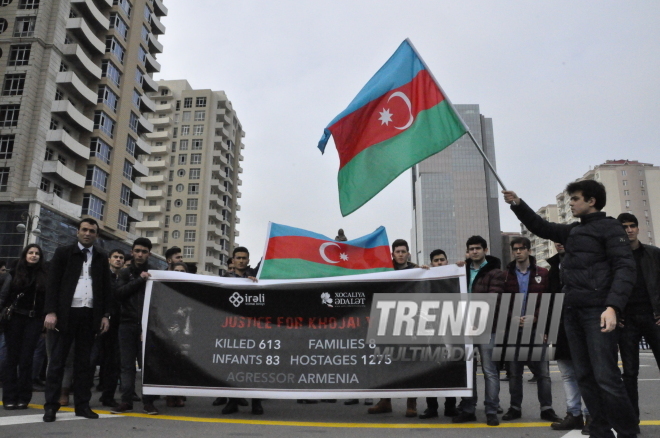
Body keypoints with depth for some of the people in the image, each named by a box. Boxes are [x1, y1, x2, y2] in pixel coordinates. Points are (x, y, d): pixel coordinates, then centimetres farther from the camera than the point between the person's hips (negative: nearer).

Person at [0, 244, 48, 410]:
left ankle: (23, 397, 6)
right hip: (15, 318, 0)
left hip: (34, 320, 0)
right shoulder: (15, 273, 7)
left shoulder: (44, 275, 6)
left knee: (26, 358, 1)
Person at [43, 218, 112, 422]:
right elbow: (53, 283, -1)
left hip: (90, 315, 2)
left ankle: (82, 405, 11)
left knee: (83, 361, 6)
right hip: (65, 313, -2)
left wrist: (105, 315, 3)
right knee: (57, 360, 1)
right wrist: (50, 312, -11)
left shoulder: (101, 258, 13)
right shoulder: (63, 252, 6)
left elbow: (106, 288, 11)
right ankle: (51, 406, 8)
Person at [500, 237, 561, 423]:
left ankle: (546, 409, 12)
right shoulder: (506, 275, 6)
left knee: (543, 371, 2)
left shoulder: (542, 273, 4)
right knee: (514, 371, 8)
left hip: (537, 328, -1)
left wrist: (534, 317, -14)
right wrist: (513, 317, -13)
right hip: (513, 329, 1)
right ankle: (515, 407, 17)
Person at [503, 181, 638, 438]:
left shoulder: (609, 227, -1)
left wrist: (613, 307, -22)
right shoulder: (573, 231, 20)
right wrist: (518, 204, 19)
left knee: (606, 377, -10)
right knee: (585, 377, 7)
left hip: (597, 311, -7)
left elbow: (625, 269, -10)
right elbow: (541, 227, 31)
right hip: (572, 311, 7)